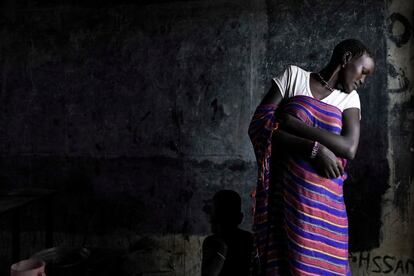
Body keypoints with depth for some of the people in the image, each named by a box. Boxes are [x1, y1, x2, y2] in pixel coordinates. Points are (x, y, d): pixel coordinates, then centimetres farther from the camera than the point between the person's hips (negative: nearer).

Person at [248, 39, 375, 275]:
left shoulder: (350, 98, 13)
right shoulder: (294, 76, 6)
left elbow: (350, 148, -5)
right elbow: (257, 127, -5)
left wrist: (292, 122, -10)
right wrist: (314, 149, -13)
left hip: (323, 201, 3)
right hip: (282, 193, -2)